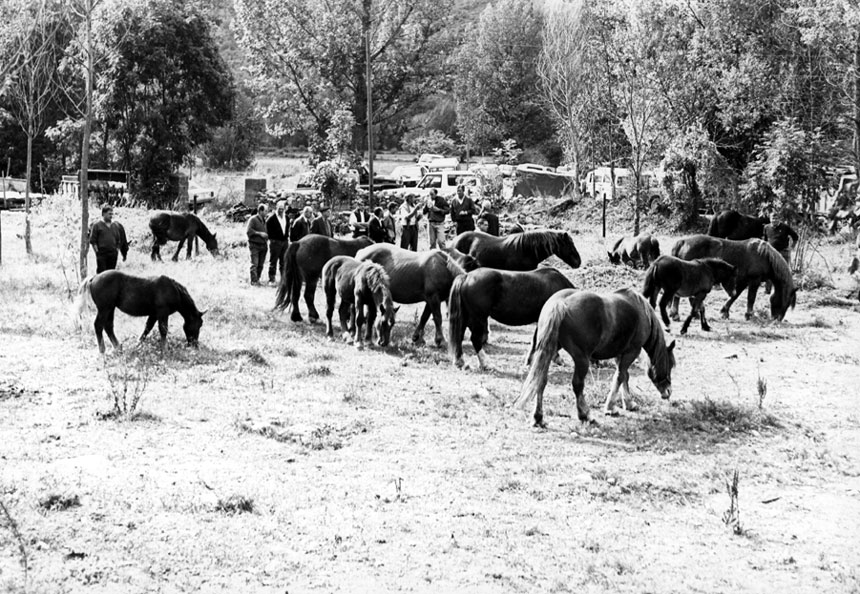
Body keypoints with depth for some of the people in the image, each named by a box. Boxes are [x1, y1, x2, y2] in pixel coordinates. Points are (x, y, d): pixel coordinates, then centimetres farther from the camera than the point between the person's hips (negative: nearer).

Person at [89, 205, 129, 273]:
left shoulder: (116, 225, 13)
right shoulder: (97, 225, 1)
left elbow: (119, 241, 18)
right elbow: (92, 241, -1)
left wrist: (117, 250, 8)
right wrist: (97, 251, -8)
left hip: (113, 255, 4)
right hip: (101, 254, -4)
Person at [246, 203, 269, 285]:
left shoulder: (264, 220, 15)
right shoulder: (253, 219, -7)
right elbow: (248, 231, -16)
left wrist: (266, 236, 10)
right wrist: (260, 233, -18)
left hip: (263, 245, 7)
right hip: (254, 245, -7)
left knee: (261, 264, 5)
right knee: (254, 264, -10)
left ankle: (257, 279, 12)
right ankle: (254, 280, -10)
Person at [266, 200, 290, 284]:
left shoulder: (287, 218, 11)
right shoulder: (271, 218, -7)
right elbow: (268, 230, -4)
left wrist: (287, 237, 12)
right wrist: (271, 239, -6)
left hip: (285, 241, 6)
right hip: (275, 242, -6)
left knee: (283, 262, 8)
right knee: (273, 261, -2)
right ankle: (271, 279, 0)